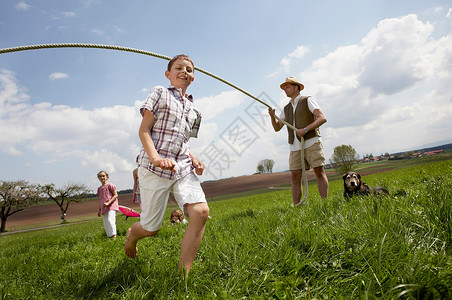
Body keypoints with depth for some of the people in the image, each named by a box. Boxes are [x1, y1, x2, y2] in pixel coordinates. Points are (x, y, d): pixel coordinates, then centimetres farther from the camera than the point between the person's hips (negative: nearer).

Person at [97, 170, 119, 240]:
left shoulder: (110, 185, -3)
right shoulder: (99, 189, 16)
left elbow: (115, 195, -7)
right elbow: (100, 200, 22)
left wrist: (108, 203, -17)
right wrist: (99, 210, 20)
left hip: (111, 206, -7)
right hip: (104, 208, 7)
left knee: (110, 220, -21)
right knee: (106, 224, 5)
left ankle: (114, 236, -19)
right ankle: (109, 236, 12)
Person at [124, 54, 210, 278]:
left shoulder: (193, 109, 20)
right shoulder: (160, 93, 5)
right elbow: (143, 130, -3)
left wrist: (193, 159, 5)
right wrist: (155, 157, -21)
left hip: (183, 168, 5)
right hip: (155, 168, -4)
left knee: (201, 211, -20)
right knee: (151, 228, 4)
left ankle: (183, 275, -10)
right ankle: (132, 235, 43)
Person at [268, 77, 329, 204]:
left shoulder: (307, 101, 5)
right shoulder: (286, 108, 21)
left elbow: (322, 118, -6)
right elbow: (277, 128, 20)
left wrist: (305, 129, -17)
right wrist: (272, 116, 1)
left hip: (311, 142, -4)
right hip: (295, 146, 5)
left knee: (319, 172, -8)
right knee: (295, 176, -3)